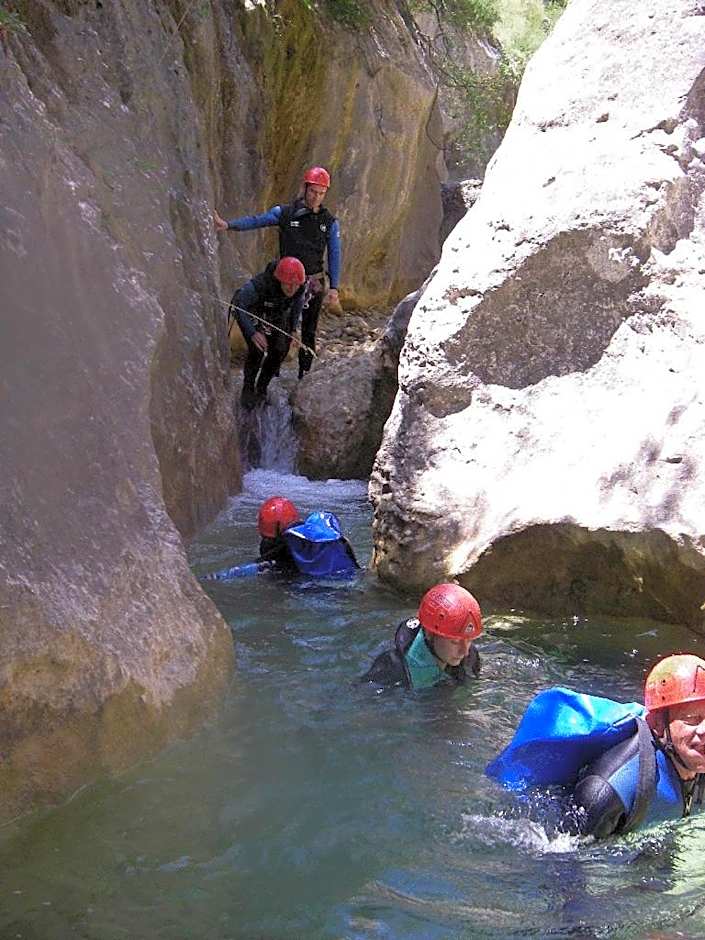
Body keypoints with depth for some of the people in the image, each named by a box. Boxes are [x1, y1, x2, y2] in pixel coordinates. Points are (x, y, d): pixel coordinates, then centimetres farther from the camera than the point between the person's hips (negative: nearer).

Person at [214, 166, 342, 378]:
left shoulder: (329, 222, 3)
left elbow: (334, 256, 4)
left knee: (308, 331, 7)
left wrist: (333, 288, -4)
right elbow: (256, 221, -8)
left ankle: (304, 375, 15)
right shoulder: (285, 213, -1)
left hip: (314, 283, 1)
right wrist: (228, 225, -25)